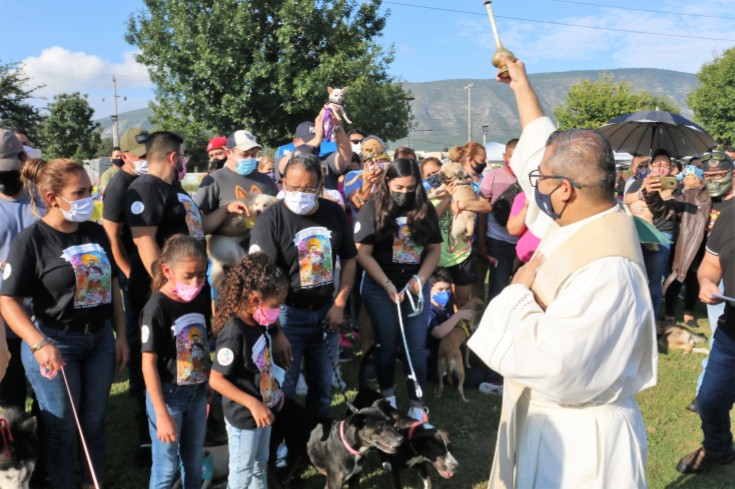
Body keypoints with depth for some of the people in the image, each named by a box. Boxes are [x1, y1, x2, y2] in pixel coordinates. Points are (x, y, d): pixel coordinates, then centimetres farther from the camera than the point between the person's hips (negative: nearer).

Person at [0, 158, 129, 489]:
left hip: (100, 339, 5)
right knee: (62, 428, 9)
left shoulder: (96, 233, 4)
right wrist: (40, 344, -26)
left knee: (94, 422, 15)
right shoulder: (30, 240, -13)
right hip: (56, 342, -5)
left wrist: (121, 335, 8)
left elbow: (112, 284, 11)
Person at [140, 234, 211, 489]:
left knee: (194, 462, 20)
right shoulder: (157, 308, -21)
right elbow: (149, 364, -18)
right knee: (166, 467, 8)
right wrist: (162, 414, -18)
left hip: (197, 391, 5)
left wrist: (209, 382, 9)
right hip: (168, 394, -5)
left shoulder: (202, 296, -5)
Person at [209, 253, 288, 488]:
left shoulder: (258, 323, -4)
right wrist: (252, 404, -28)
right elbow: (215, 379, -28)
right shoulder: (234, 333, -30)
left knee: (260, 465, 26)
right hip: (243, 415, -8)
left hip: (263, 409, 8)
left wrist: (275, 390, 8)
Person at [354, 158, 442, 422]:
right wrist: (387, 284, -17)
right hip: (380, 288, -2)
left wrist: (420, 278, -10)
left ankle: (417, 406, 14)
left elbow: (435, 248, 6)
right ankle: (387, 397, 31)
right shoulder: (373, 209, -7)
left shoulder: (425, 210, 2)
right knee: (387, 345, 10)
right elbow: (363, 253, -11)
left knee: (417, 347, 3)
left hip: (416, 286, 2)